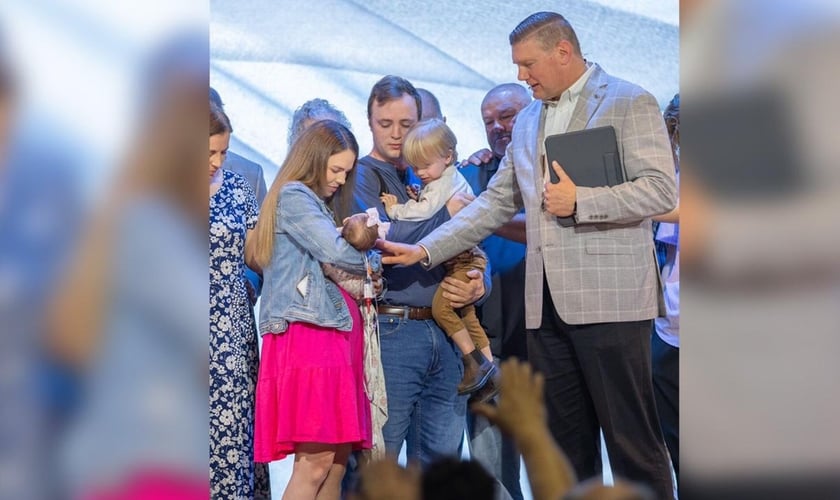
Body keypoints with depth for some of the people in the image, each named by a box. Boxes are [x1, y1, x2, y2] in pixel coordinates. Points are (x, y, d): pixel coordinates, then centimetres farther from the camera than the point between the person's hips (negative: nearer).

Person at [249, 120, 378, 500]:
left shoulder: (317, 202, 25)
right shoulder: (293, 196, -4)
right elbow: (336, 252, -15)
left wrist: (368, 276, 0)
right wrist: (374, 259, 4)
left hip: (333, 332, 10)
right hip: (307, 330, -10)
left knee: (337, 457, 5)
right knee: (315, 461, -14)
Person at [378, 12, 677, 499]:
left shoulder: (630, 103, -2)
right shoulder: (528, 121, 19)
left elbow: (661, 189, -10)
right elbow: (496, 203, 19)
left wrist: (580, 201, -15)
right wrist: (425, 251, 12)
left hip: (609, 298, -7)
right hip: (547, 304, 7)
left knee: (633, 440, -3)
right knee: (565, 446, 9)